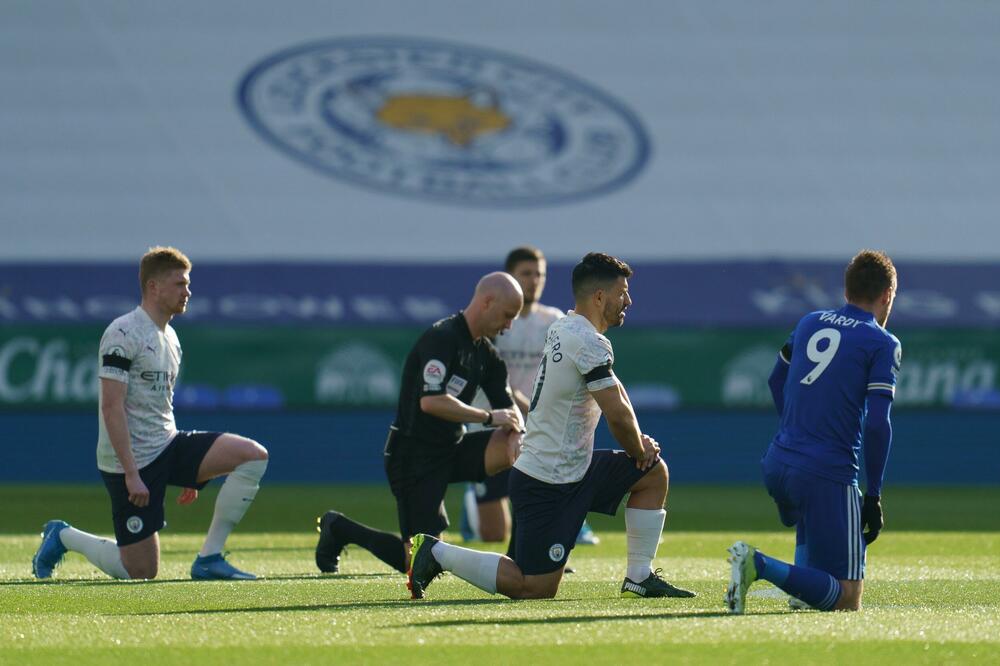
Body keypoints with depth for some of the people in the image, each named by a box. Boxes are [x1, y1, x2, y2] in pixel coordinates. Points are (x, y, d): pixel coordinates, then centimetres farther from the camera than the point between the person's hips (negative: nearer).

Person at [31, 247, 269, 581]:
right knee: (141, 571, -6)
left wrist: (187, 471, 23)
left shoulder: (169, 337, 15)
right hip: (132, 461, -8)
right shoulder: (123, 334, -13)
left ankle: (209, 557, -7)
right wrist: (131, 474, -23)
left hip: (166, 447, 8)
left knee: (254, 456, -12)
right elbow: (111, 407, -18)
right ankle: (63, 537, 20)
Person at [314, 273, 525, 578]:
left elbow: (507, 406, 13)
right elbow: (431, 401, -29)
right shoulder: (441, 338, -17)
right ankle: (338, 528, 12)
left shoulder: (486, 353, 10)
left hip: (452, 448, 8)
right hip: (414, 457, -8)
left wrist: (515, 432, -12)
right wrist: (488, 417, -22)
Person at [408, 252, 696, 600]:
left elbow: (615, 390, 21)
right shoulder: (589, 343, -19)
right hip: (548, 485, -10)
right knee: (536, 588, -9)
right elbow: (618, 414, -20)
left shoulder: (563, 327, 11)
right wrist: (638, 450, 0)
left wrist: (638, 441, 8)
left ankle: (640, 577, 18)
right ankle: (438, 553, 0)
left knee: (654, 472, 16)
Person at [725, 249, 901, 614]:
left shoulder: (810, 322, 15)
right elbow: (876, 424, -12)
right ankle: (761, 565, -26)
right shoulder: (883, 343, -3)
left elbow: (776, 379, 30)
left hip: (777, 463, 7)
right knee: (846, 600, -6)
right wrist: (873, 497, -6)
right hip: (828, 475, -7)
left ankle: (803, 589, 24)